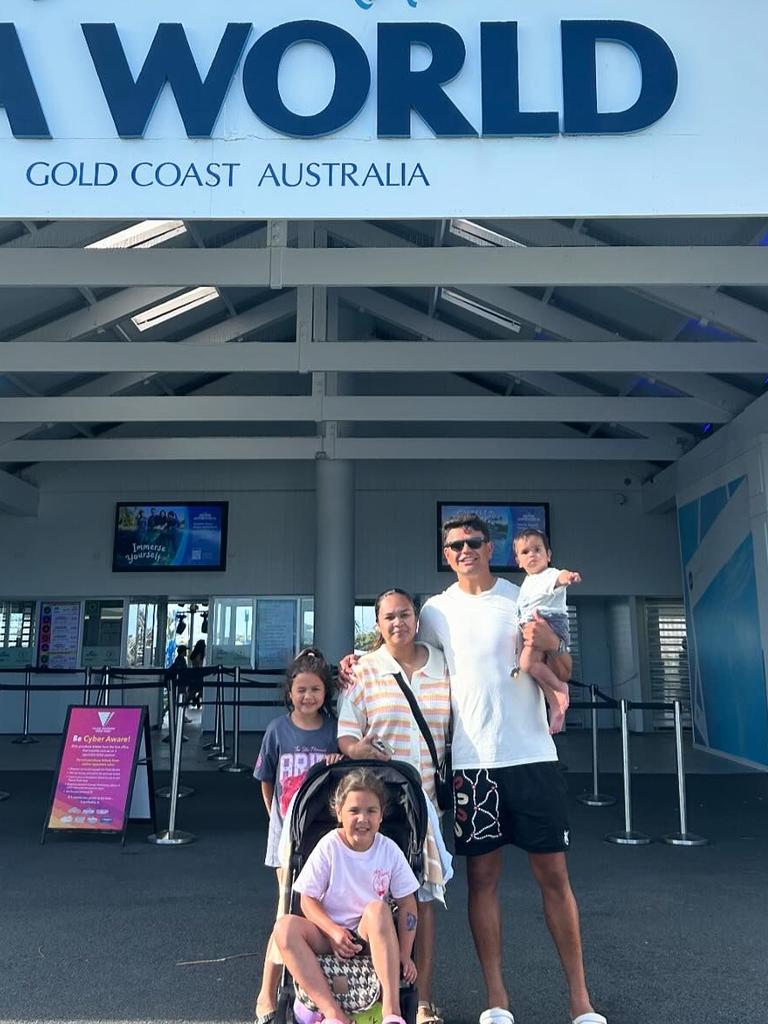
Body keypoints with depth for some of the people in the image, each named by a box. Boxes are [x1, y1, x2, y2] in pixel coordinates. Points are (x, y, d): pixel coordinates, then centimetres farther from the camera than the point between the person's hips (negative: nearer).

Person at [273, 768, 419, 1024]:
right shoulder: (328, 847, -7)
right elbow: (308, 900, -5)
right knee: (285, 926, -29)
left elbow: (407, 904, 1)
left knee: (376, 909, -35)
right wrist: (333, 931, -21)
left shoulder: (390, 851, -4)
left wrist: (405, 955, -7)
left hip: (372, 937, 0)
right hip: (329, 934, 1)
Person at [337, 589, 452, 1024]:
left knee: (424, 894, 4)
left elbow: (454, 728, 13)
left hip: (426, 797, 2)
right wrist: (358, 749, -23)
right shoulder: (363, 670, 0)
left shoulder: (443, 666, 6)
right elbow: (347, 733, -2)